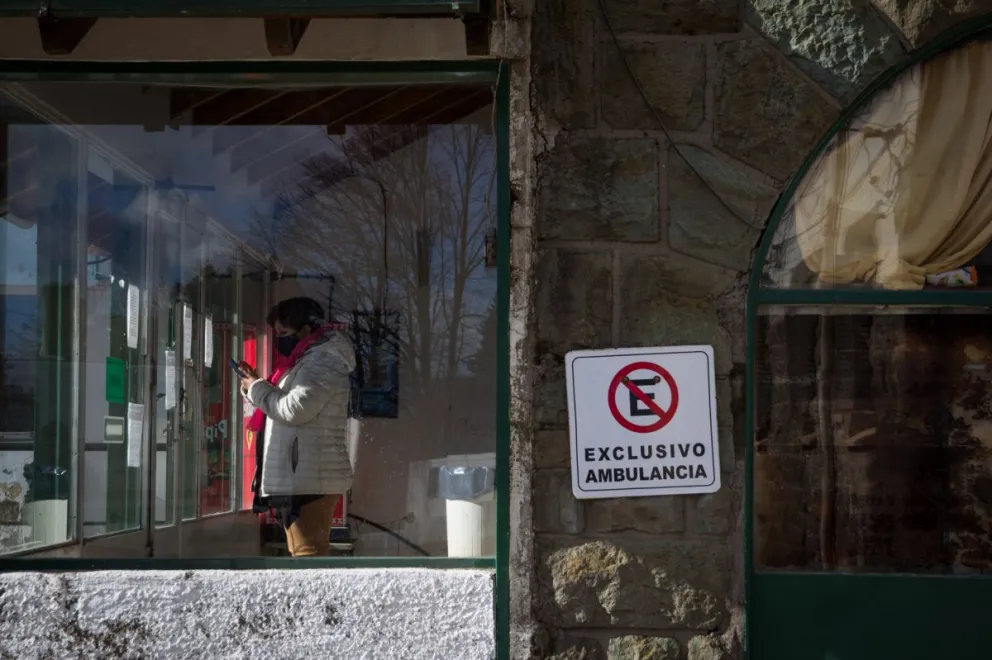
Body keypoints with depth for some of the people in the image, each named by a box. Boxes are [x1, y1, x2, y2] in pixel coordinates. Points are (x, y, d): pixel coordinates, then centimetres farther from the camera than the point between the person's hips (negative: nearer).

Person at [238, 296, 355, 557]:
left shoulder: (324, 360, -11)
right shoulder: (307, 361, 22)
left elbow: (295, 409, -22)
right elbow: (283, 409, 25)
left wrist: (257, 389, -7)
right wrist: (256, 385, 10)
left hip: (310, 481, -11)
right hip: (297, 480, 11)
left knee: (308, 554, -14)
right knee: (303, 554, 16)